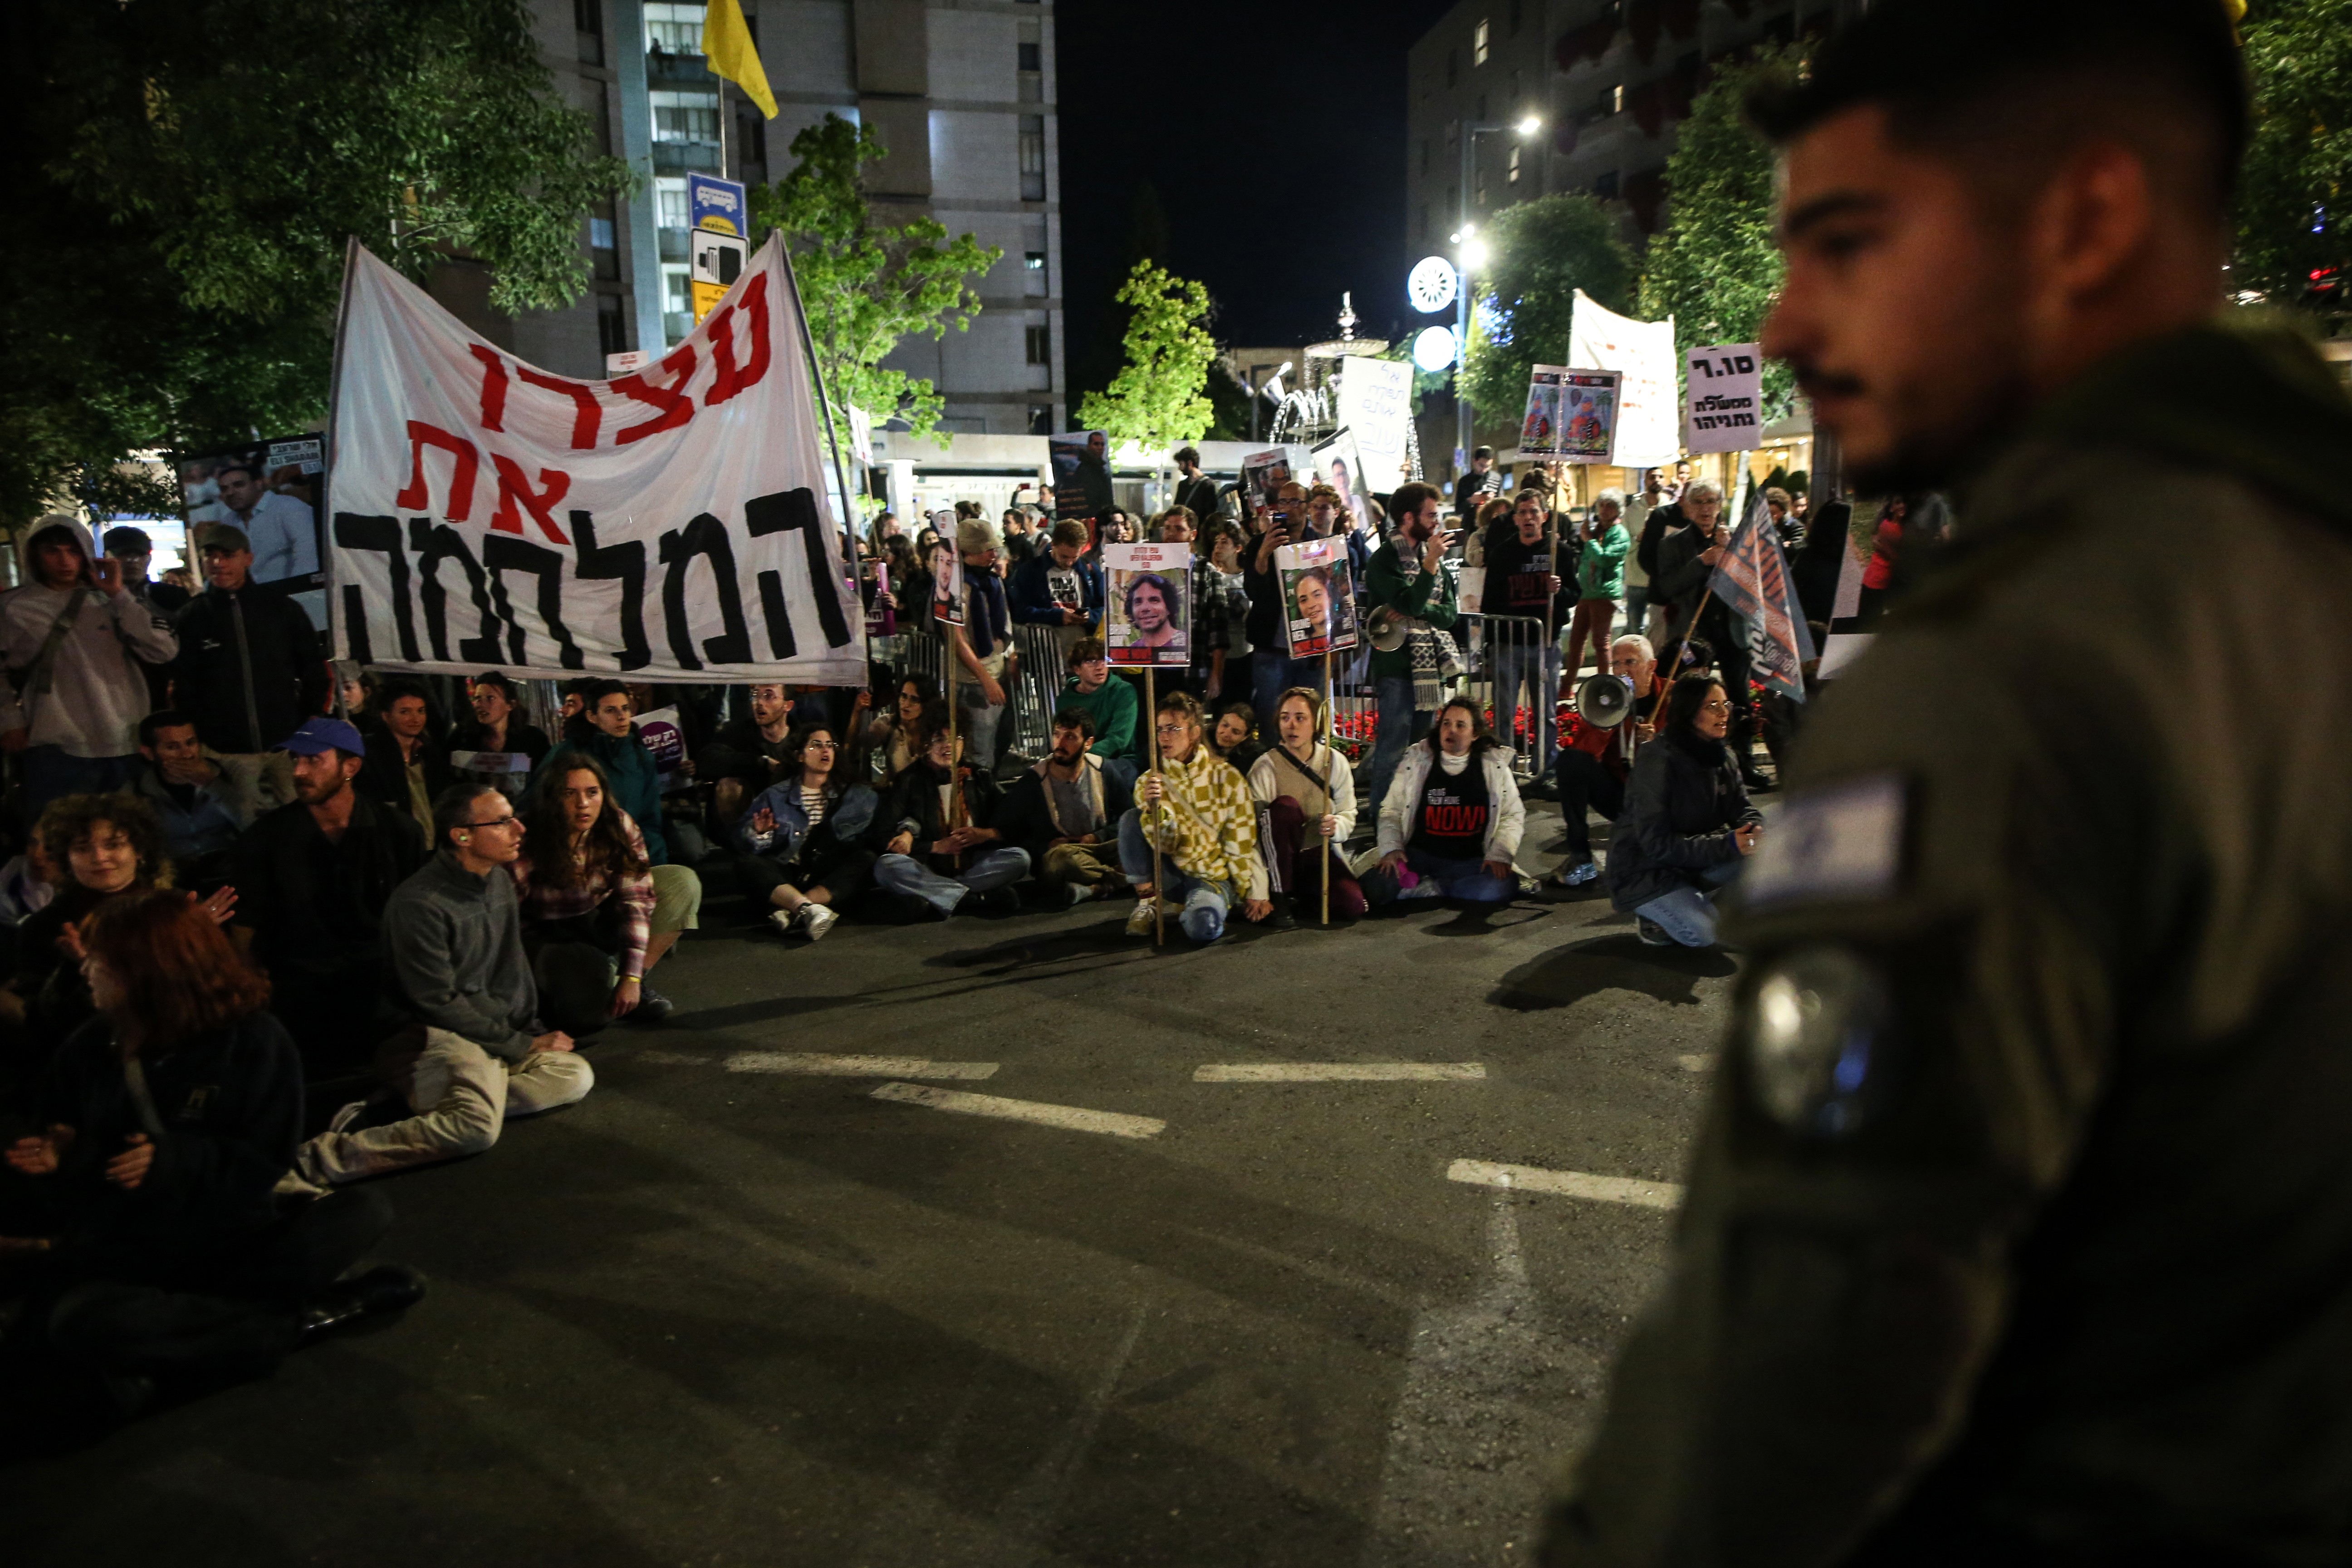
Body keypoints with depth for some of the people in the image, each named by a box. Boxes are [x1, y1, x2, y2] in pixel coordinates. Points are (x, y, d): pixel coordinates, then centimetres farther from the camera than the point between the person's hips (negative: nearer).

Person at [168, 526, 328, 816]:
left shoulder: (282, 608, 6)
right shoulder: (190, 619, 5)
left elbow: (314, 667, 11)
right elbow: (182, 688, 5)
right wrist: (197, 745, -1)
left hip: (288, 745, 1)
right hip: (229, 755, -1)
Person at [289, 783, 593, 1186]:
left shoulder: (500, 881, 9)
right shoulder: (419, 905, -17)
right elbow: (439, 1004, -15)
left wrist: (534, 1031, 7)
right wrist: (523, 1046, -11)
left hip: (502, 1038, 9)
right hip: (437, 1036, -9)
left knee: (575, 1074, -11)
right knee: (478, 1126, -32)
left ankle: (434, 1108, -16)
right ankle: (322, 1157, -26)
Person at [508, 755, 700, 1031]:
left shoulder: (619, 827, -17)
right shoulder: (526, 843, -27)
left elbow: (636, 901, -21)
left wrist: (632, 977, -29)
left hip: (601, 921, 4)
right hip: (545, 934, -4)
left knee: (683, 883, -15)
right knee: (587, 1011, -32)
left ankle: (641, 981, -8)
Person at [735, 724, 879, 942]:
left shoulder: (853, 793, 16)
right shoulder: (776, 795, 13)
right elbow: (742, 840, 3)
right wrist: (759, 833, -17)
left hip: (831, 880, 0)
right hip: (785, 879, 0)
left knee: (867, 858, -27)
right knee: (746, 862, -26)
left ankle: (790, 910, -40)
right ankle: (806, 908, -49)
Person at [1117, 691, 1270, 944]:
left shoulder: (1227, 779, -5)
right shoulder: (1150, 782, 0)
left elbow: (1242, 846, -4)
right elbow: (1165, 845, -8)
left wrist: (1255, 894, -3)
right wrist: (1154, 808, -26)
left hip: (1214, 877, -3)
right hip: (1171, 875, 3)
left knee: (1202, 927, -36)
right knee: (1131, 818, -21)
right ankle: (1148, 901, -9)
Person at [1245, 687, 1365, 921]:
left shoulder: (1336, 762, 0)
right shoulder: (1266, 767, -11)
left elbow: (1348, 813, 3)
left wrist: (1336, 826, -24)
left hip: (1320, 853, 3)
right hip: (1280, 859, -3)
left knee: (1353, 905, -22)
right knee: (1285, 805, -31)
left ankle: (1303, 895, 11)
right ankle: (1280, 896, -20)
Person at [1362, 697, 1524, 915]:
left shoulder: (1495, 766, 6)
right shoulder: (1416, 761, 5)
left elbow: (1514, 815, 6)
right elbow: (1390, 811, 6)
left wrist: (1500, 855, -8)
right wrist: (1391, 848, -11)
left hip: (1470, 861, 1)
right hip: (1420, 855, -1)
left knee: (1497, 888, -32)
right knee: (1375, 886, -28)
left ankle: (1429, 888, -12)